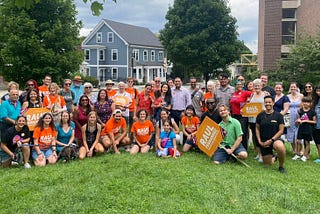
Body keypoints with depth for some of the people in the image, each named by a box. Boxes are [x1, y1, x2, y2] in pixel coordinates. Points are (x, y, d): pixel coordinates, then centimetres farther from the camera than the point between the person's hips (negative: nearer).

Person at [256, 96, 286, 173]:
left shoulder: (278, 115, -3)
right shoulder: (260, 115, 4)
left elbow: (281, 130, -6)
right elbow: (257, 129, 8)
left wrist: (271, 140, -14)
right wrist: (259, 141, -3)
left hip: (275, 139, -3)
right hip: (263, 142, 3)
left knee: (280, 147, -40)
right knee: (268, 163, 4)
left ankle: (281, 166, -12)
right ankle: (274, 158, 43)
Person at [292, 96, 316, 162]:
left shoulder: (312, 112, -8)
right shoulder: (300, 110, 4)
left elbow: (315, 121, -8)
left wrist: (306, 121, -15)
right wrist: (298, 120, -7)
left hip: (308, 129, -3)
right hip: (301, 128, 3)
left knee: (307, 142, 7)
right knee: (298, 141, 2)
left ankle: (305, 155, 19)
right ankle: (298, 154, 17)